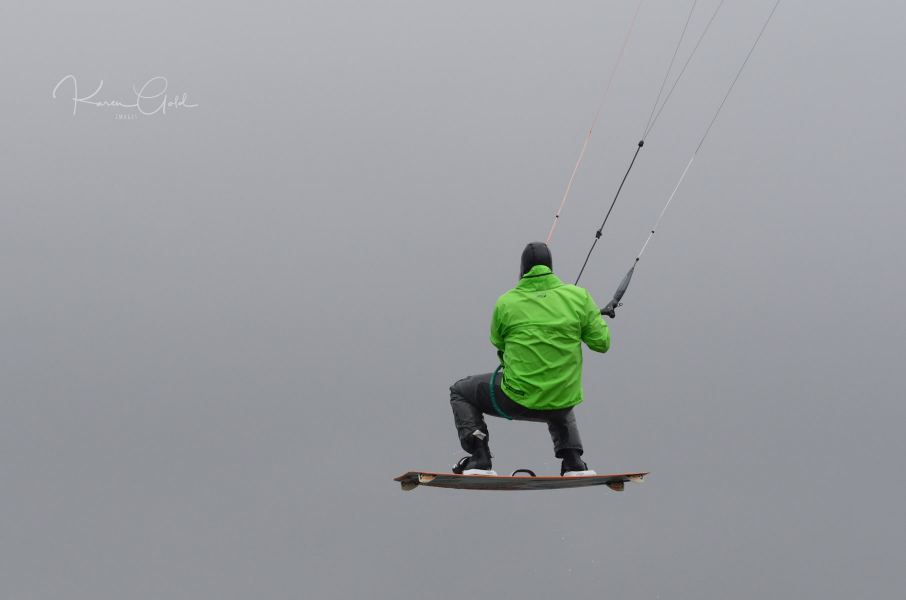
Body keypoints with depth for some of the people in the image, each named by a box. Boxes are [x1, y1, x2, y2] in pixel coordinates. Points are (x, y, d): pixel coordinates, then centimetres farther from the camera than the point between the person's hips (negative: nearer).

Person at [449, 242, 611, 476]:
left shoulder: (505, 303, -7)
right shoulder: (578, 297, -6)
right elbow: (601, 342, 0)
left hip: (516, 400, -3)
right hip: (563, 402, 3)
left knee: (460, 392, 22)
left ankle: (479, 460, 8)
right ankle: (573, 462, 19)